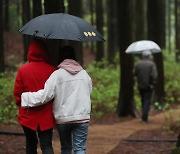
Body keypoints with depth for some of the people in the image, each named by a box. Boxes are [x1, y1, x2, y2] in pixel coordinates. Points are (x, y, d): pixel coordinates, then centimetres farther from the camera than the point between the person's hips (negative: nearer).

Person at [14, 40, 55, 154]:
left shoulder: (22, 70, -7)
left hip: (27, 115, 1)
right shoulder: (52, 70, -9)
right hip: (46, 115, -1)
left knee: (31, 144, 18)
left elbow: (17, 92, -1)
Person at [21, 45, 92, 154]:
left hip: (63, 118, -1)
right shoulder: (84, 74, 5)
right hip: (82, 117, 1)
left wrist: (25, 98, -3)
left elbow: (45, 95, -12)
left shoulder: (57, 74, -7)